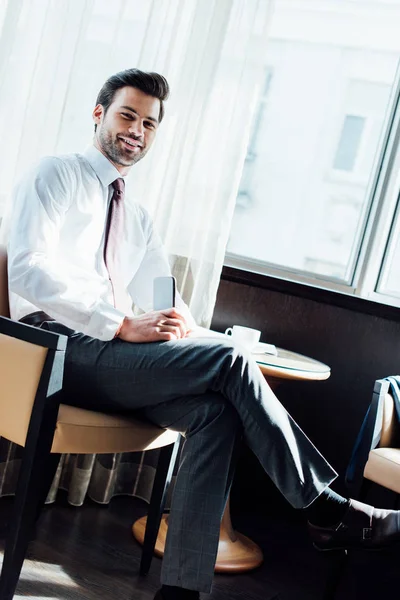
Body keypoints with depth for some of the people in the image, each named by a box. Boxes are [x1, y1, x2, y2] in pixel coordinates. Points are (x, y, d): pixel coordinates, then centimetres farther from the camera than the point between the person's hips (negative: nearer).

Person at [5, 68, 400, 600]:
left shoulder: (137, 219, 26)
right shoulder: (57, 175, 4)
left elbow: (163, 299, 21)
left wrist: (182, 325, -5)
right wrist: (123, 325, -21)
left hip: (110, 355, 7)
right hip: (59, 345, -7)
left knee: (215, 410, -23)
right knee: (229, 358, -23)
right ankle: (326, 509, -13)